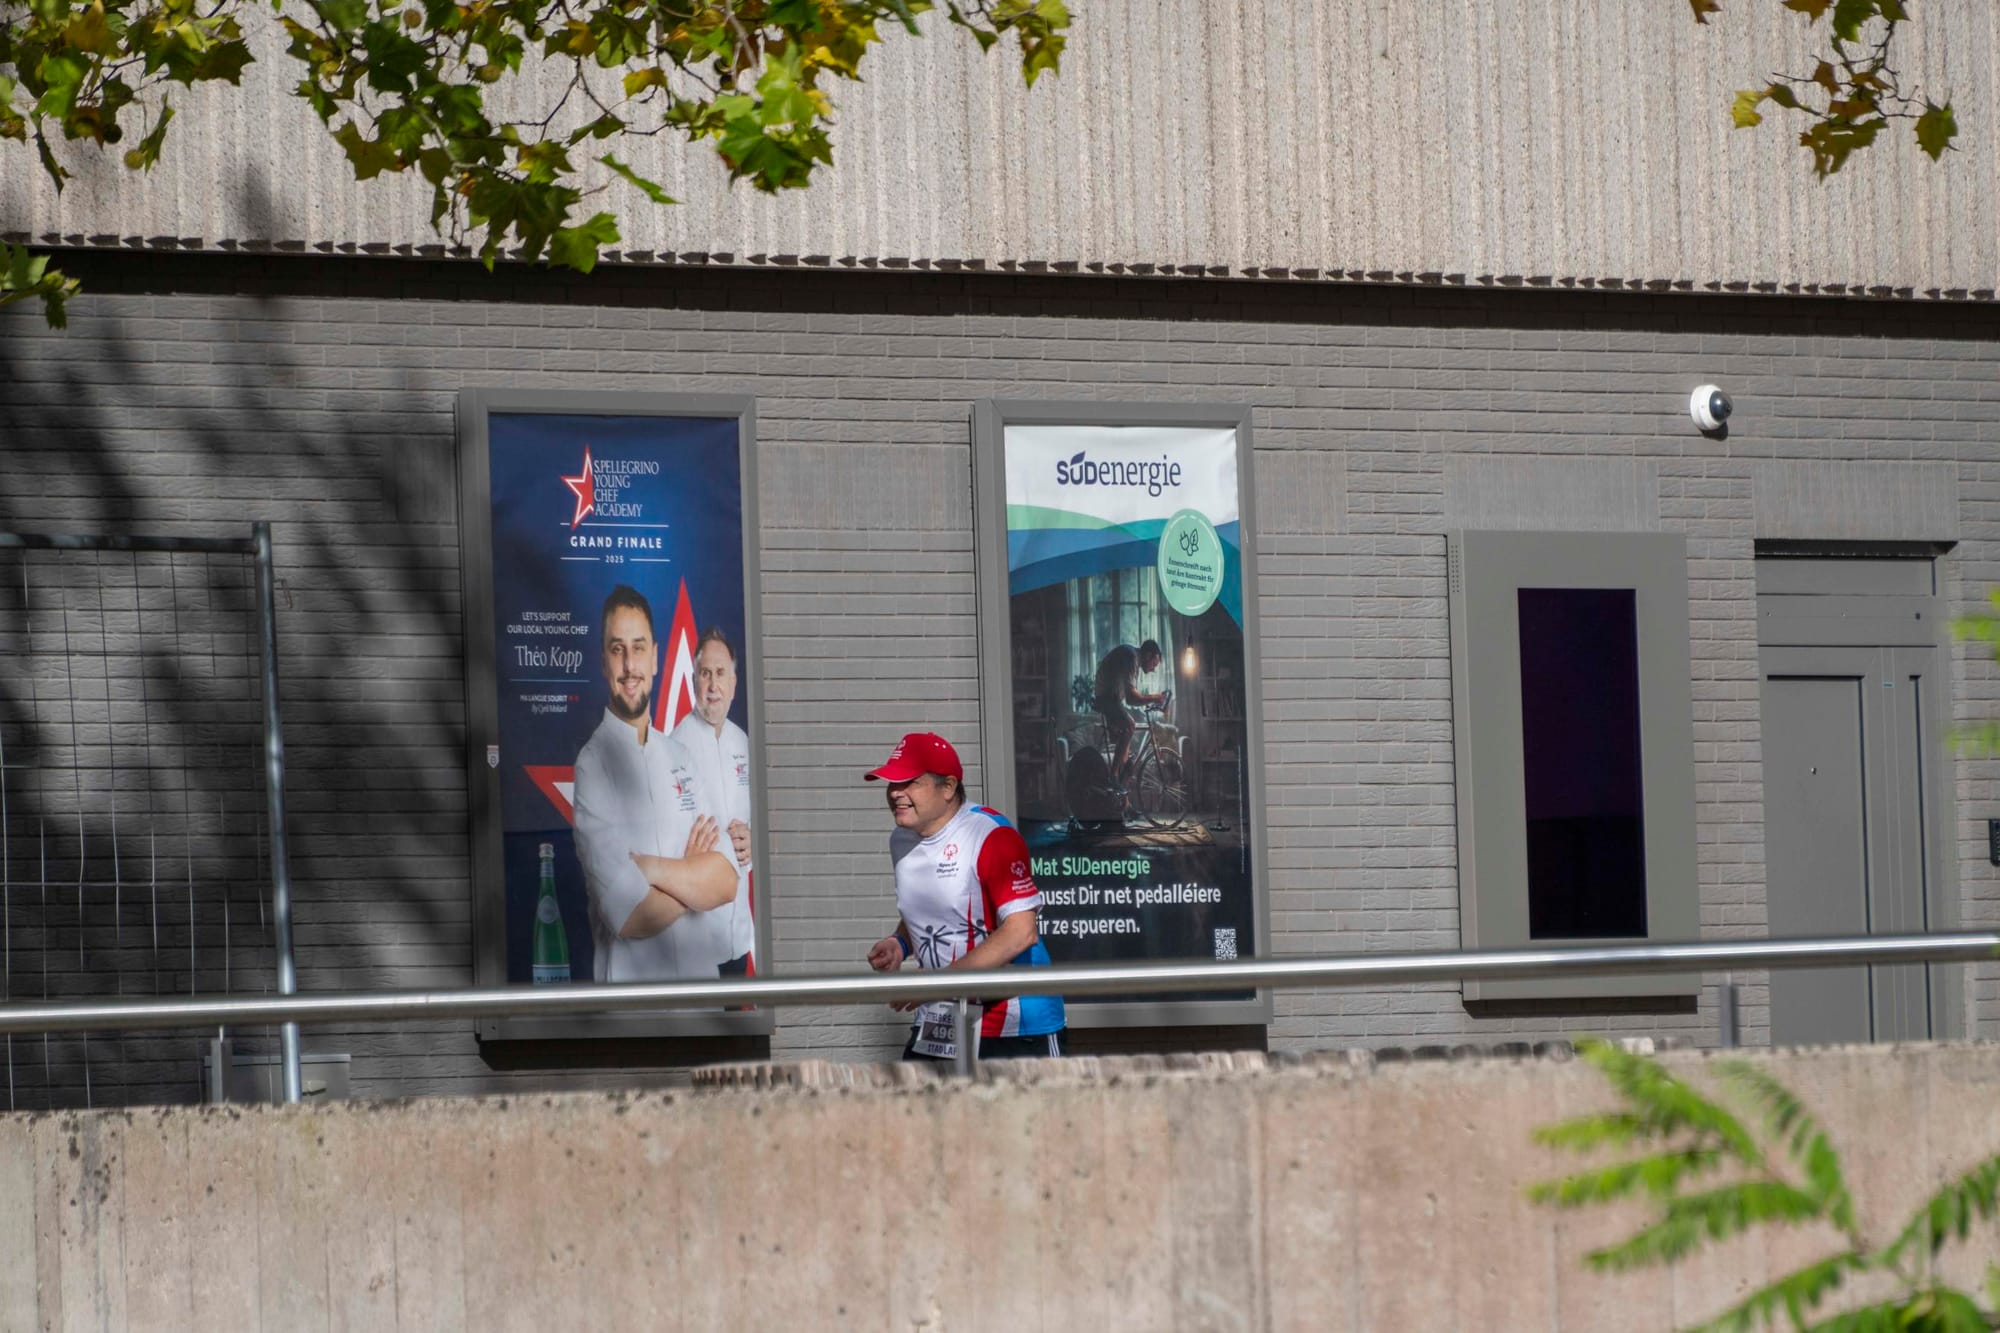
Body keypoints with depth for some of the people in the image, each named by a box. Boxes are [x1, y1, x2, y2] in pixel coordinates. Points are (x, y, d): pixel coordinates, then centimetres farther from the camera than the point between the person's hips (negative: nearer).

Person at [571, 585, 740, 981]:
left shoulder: (679, 758, 13)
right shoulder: (592, 766, -6)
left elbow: (727, 881, 3)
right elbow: (630, 916, -13)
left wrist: (653, 868, -11)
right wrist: (693, 880, 2)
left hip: (703, 977, 4)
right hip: (631, 983, -4)